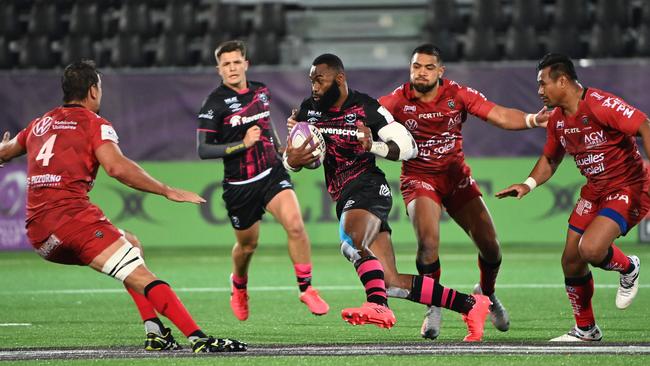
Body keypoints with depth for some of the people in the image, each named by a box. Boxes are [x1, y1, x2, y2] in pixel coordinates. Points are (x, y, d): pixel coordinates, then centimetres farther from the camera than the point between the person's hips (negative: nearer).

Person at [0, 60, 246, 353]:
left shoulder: (39, 125, 22)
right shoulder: (93, 123, 2)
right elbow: (117, 167, -15)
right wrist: (168, 191, -12)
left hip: (38, 235, 7)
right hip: (72, 216, -7)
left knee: (130, 244, 27)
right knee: (141, 277, -14)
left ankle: (155, 332, 16)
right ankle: (199, 339, -30)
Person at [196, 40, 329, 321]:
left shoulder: (261, 91, 4)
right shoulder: (215, 103, -12)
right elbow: (203, 150, -16)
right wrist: (242, 144, -25)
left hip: (272, 173, 3)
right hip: (239, 185, -3)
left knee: (295, 225, -21)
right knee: (247, 245, 13)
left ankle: (306, 288, -8)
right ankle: (238, 287, 46)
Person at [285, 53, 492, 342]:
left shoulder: (367, 109, -4)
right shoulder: (309, 110, 12)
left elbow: (409, 147, -4)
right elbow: (290, 159, 17)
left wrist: (373, 146, -21)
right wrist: (292, 161, -7)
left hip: (368, 188, -6)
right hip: (345, 199, 6)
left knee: (352, 243, -39)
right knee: (392, 283, 0)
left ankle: (378, 305, -54)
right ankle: (470, 305, 7)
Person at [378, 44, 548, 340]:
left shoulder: (458, 95, -7)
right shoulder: (398, 100, -10)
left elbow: (500, 116, -10)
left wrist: (532, 120, -26)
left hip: (456, 176, 2)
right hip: (419, 179, -2)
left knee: (490, 246, 0)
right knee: (428, 241, -26)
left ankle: (487, 293, 33)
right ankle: (433, 307, -4)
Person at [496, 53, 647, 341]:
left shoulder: (600, 105, -22)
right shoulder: (557, 119, 5)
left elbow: (645, 128, -25)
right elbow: (550, 158, 20)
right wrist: (529, 184, 2)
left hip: (629, 188, -8)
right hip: (595, 190, 8)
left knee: (590, 249, -27)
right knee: (571, 261, 5)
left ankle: (628, 268, 7)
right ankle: (585, 329, 24)